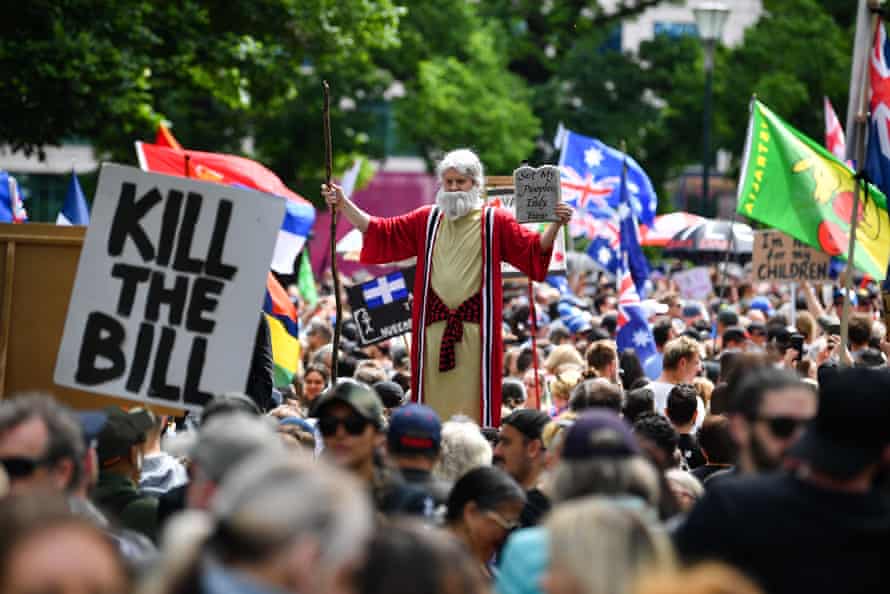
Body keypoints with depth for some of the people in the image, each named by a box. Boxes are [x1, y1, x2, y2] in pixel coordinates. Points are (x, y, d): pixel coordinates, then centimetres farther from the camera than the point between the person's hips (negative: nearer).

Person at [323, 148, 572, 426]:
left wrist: (555, 225, -19)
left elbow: (534, 249, -3)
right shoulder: (427, 219, 13)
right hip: (434, 322, 3)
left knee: (472, 397, -3)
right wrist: (343, 205, 7)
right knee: (434, 396, 4)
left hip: (476, 323, -3)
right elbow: (381, 231, 13)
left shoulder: (495, 221, 3)